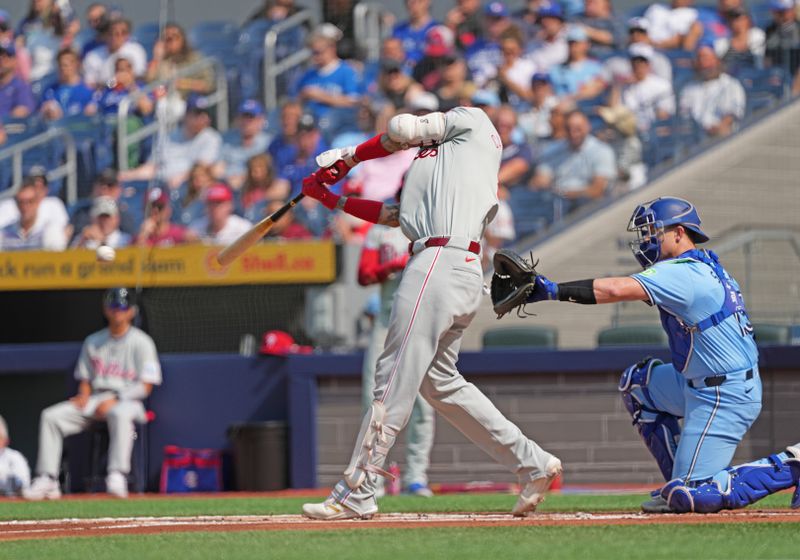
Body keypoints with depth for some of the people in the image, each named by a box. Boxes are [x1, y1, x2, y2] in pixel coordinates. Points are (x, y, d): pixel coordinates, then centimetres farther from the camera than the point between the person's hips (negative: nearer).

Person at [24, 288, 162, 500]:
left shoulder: (141, 342, 1)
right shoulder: (93, 341, 17)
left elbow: (145, 387, -6)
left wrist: (114, 399, -17)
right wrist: (84, 395, -3)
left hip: (127, 400, -5)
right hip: (94, 401, 5)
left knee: (120, 414, -42)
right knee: (51, 415, -16)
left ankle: (118, 476, -50)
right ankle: (47, 480, -22)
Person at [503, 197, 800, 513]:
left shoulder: (681, 273, -19)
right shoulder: (706, 266, 13)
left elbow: (616, 290, -29)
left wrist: (555, 291, -29)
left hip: (724, 398, -10)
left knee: (689, 497, -12)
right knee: (636, 382, 22)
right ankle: (680, 480, 18)